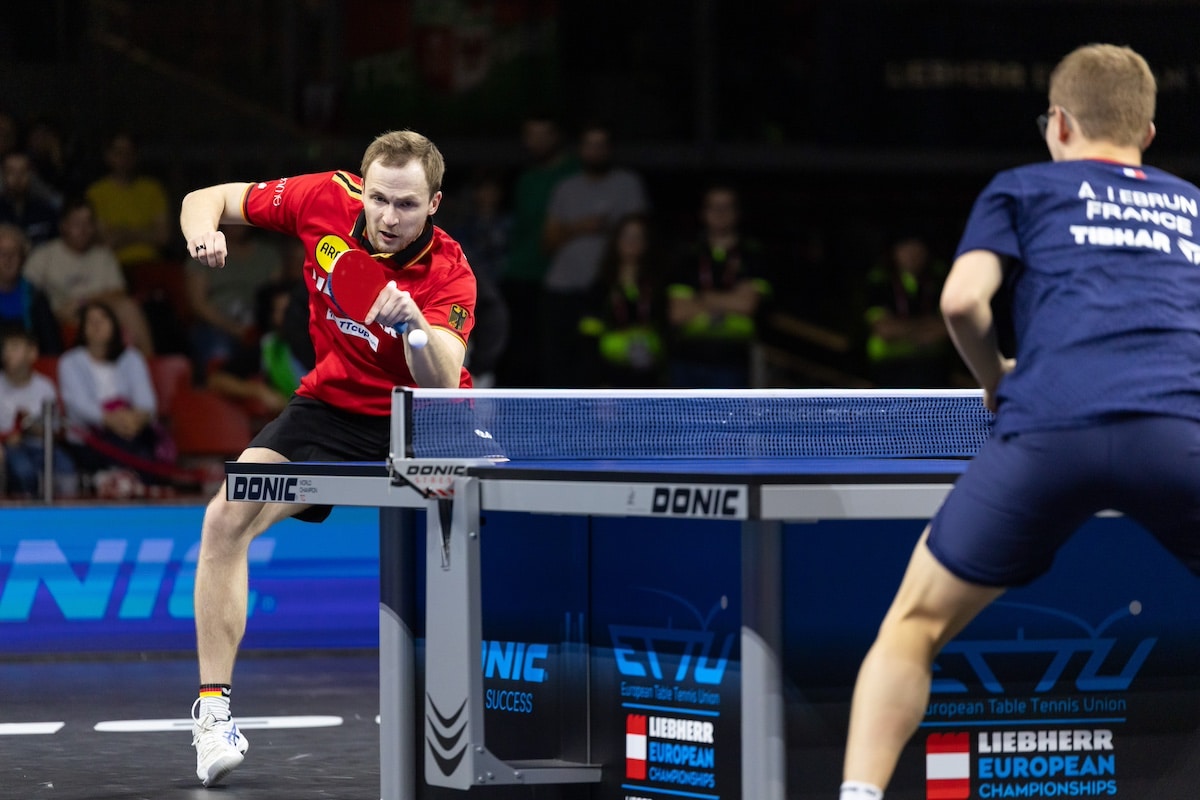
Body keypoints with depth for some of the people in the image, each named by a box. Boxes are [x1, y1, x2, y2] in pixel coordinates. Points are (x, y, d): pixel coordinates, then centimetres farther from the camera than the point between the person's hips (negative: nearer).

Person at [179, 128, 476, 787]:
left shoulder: (449, 274, -22)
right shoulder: (325, 200, -15)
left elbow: (442, 383, -36)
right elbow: (206, 200, -2)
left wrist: (417, 323, -55)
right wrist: (203, 233, -25)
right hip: (332, 407, 2)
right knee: (226, 519, -19)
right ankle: (213, 708, -12)